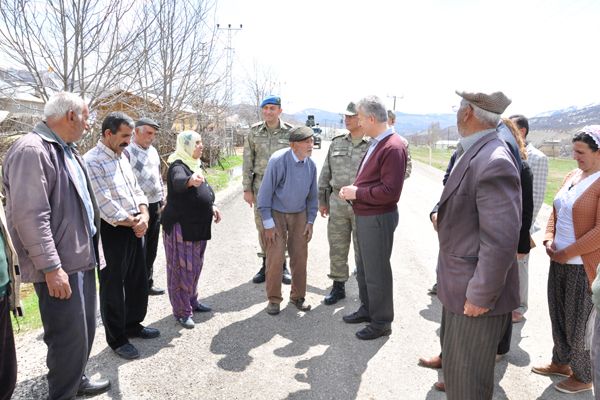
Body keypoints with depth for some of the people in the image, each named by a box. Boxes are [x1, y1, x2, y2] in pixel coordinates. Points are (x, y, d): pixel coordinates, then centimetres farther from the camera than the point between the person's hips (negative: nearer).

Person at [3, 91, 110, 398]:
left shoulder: (66, 149, 13)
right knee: (70, 338, -1)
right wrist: (52, 267, -23)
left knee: (85, 330, 21)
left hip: (82, 258, 10)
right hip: (60, 266, -10)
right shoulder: (31, 150, -17)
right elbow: (30, 216, -23)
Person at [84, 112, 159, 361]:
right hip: (112, 231, -8)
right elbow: (105, 204, -20)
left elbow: (136, 190, 14)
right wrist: (132, 222, -11)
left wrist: (143, 216, -4)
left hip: (136, 228, 9)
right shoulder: (92, 161, -15)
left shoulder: (122, 158, 13)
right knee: (113, 287, 5)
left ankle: (133, 324, 36)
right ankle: (116, 338, 20)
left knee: (138, 281, 18)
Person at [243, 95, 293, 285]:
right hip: (260, 185, 2)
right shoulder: (254, 132, 4)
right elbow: (247, 162, 5)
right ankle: (266, 264, 20)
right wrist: (247, 189, 1)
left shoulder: (290, 132, -1)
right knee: (262, 226, 6)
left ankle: (282, 265, 16)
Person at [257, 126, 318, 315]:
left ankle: (297, 296, 22)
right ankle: (273, 299, 10)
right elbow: (265, 192, -17)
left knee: (300, 256, 5)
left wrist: (310, 222, 5)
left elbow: (312, 195, 8)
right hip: (276, 213, -4)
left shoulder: (311, 165, -4)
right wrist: (268, 224, -15)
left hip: (299, 214, 5)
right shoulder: (278, 160, -21)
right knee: (275, 257, -6)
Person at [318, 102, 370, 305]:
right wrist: (322, 200, 11)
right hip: (337, 203, 4)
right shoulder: (337, 143, 8)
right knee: (337, 248, 11)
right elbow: (325, 174, 12)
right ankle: (338, 286, 26)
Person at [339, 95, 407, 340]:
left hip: (378, 219, -10)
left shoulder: (393, 148, -21)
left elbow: (390, 191, -26)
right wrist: (353, 190, 5)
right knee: (363, 268, 22)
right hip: (364, 216, 10)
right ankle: (367, 309, 40)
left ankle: (381, 322, 20)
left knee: (377, 272, 4)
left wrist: (357, 193, -18)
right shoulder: (375, 144, 10)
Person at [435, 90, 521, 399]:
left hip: (476, 293, -9)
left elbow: (501, 240, -27)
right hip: (459, 283, 9)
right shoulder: (471, 153, 5)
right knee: (453, 354, 27)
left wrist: (480, 296, -21)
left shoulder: (494, 163, -26)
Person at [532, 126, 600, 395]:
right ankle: (561, 362, 37)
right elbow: (555, 212, 15)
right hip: (559, 261, 7)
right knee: (558, 317, 18)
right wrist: (549, 240, 0)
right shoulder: (572, 175, 9)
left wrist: (567, 253, -15)